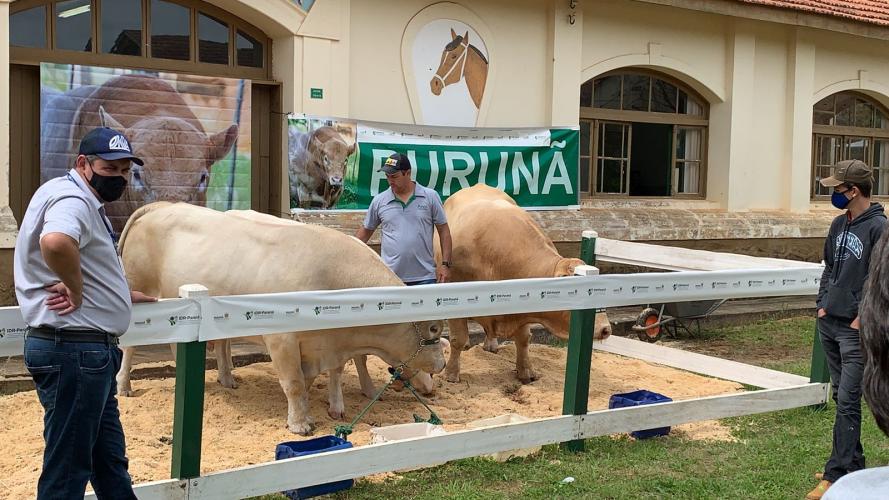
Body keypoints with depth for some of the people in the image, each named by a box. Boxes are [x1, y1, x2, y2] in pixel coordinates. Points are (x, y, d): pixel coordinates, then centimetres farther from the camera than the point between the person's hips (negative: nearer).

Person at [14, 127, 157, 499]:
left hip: (89, 349, 11)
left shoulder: (88, 203, 19)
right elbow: (55, 242, -40)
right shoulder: (72, 199, -16)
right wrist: (76, 288, -24)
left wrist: (122, 295, 25)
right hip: (74, 348, -11)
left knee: (109, 459, 20)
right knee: (68, 468, 0)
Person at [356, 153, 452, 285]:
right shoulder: (379, 201, 6)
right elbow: (366, 231, 16)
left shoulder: (430, 197, 2)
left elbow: (443, 230, 4)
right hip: (390, 278, 1)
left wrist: (445, 264, -3)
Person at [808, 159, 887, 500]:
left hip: (856, 328, -8)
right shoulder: (839, 224, 11)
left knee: (847, 401, -7)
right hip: (829, 322, 8)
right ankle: (852, 462, 27)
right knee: (840, 395, 15)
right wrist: (822, 303, 10)